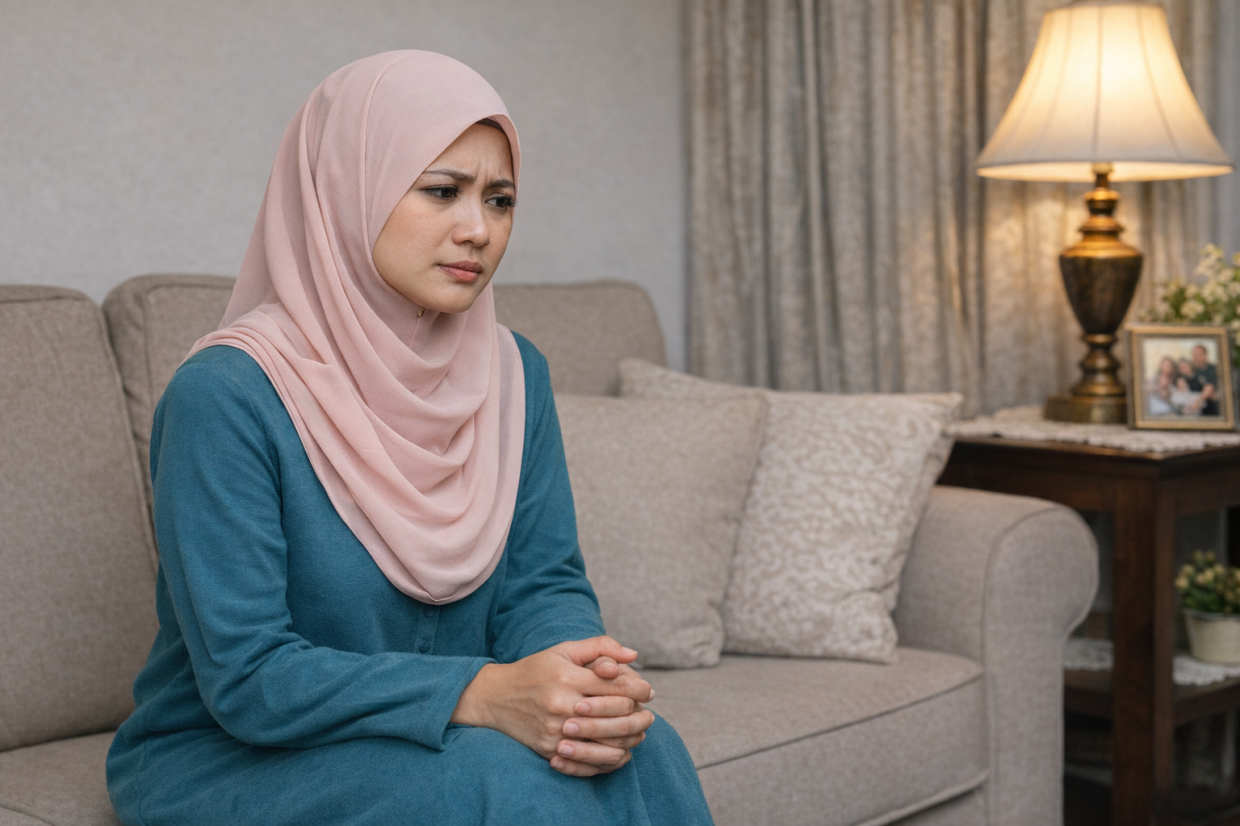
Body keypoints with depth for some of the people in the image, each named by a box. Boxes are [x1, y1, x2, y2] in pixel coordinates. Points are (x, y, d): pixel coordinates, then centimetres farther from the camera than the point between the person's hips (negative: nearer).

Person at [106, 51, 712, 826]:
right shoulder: (225, 395, -19)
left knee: (638, 753, -22)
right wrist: (480, 695, -33)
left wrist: (588, 685, -23)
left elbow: (545, 580, 1)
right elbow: (246, 676, -22)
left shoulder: (513, 371, 2)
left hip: (429, 737, 5)